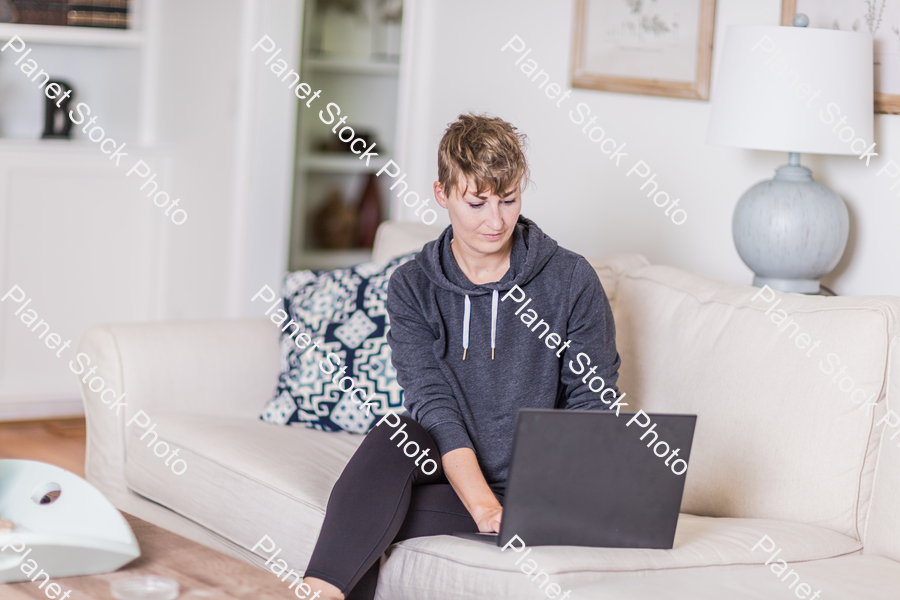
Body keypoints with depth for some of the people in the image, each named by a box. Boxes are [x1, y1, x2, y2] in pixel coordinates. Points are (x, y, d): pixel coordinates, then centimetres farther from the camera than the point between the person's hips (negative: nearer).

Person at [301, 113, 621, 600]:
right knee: (396, 435, -31)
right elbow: (433, 406, -12)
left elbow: (591, 405, -3)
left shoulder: (572, 281, -3)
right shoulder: (412, 287, 0)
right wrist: (485, 508, -27)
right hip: (452, 476, 2)